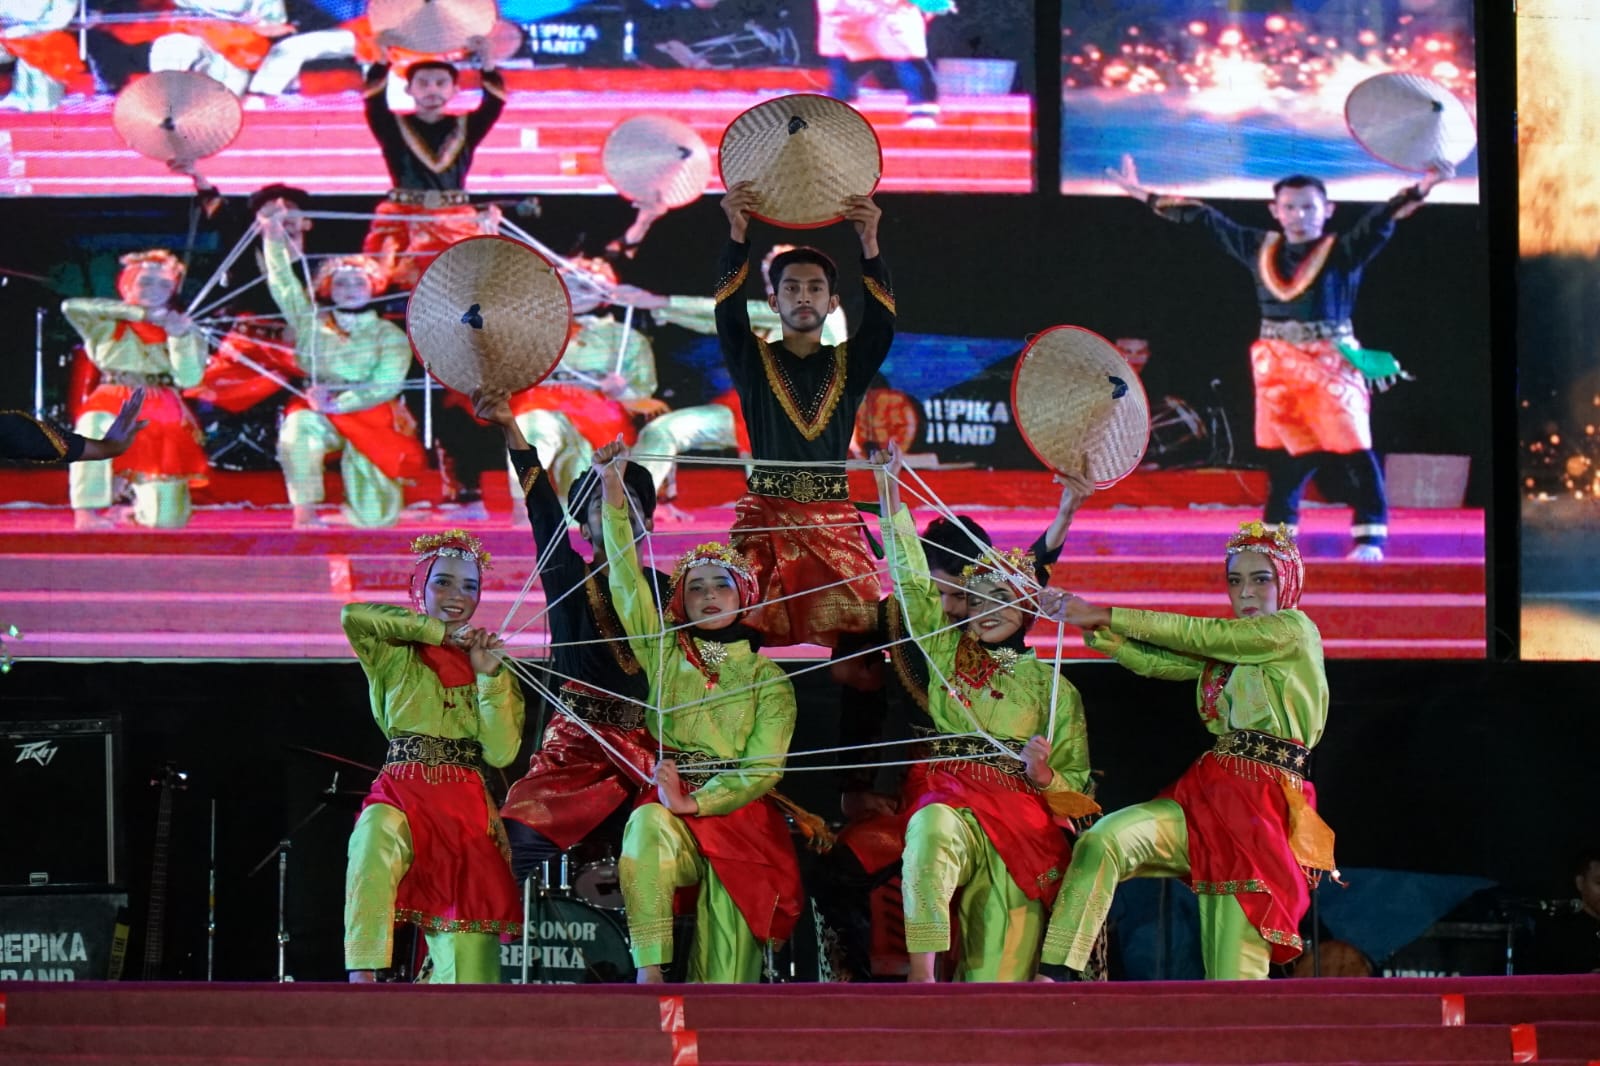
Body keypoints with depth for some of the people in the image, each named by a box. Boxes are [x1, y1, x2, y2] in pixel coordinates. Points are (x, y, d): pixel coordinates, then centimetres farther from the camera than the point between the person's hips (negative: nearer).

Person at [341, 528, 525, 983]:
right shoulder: (394, 655, 10)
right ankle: (362, 980, -46)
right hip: (402, 796, -2)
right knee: (376, 842, -40)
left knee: (469, 965, -9)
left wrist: (488, 677, -6)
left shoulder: (493, 665, 16)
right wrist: (439, 631, -7)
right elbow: (353, 615, -13)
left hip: (468, 808, 2)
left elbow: (502, 753, 3)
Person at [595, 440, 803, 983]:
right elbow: (628, 583, 3)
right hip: (675, 805, 0)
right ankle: (649, 972, -40)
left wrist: (696, 802, -16)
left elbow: (762, 767, -1)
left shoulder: (768, 678, 10)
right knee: (648, 825, -34)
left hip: (739, 811, 0)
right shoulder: (664, 653, 14)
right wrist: (614, 500, -8)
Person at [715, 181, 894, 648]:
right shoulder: (754, 360, 10)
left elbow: (881, 320, -3)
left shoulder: (848, 364, 13)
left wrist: (869, 242, -16)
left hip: (833, 520, 1)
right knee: (756, 638, -13)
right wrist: (737, 235, -19)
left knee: (851, 642, -10)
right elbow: (727, 312, -6)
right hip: (766, 518, -1)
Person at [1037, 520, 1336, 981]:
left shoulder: (1296, 631, -1)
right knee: (1103, 840, -20)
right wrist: (1093, 628, -6)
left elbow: (1191, 634, -6)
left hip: (1264, 807, -6)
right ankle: (1051, 977, -26)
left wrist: (1107, 615, -7)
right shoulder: (1222, 648, 23)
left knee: (1235, 966, -10)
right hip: (1208, 793, 6)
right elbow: (1155, 661, 10)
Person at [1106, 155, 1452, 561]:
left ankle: (1370, 539, -9)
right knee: (1283, 457, 12)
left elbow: (1380, 221, -19)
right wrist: (1145, 196, 19)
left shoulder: (1342, 252, -5)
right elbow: (1206, 220, 14)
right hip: (1278, 370, 5)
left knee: (1353, 453, -11)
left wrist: (1420, 191, -37)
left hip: (1330, 368, -5)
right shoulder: (1261, 249, 8)